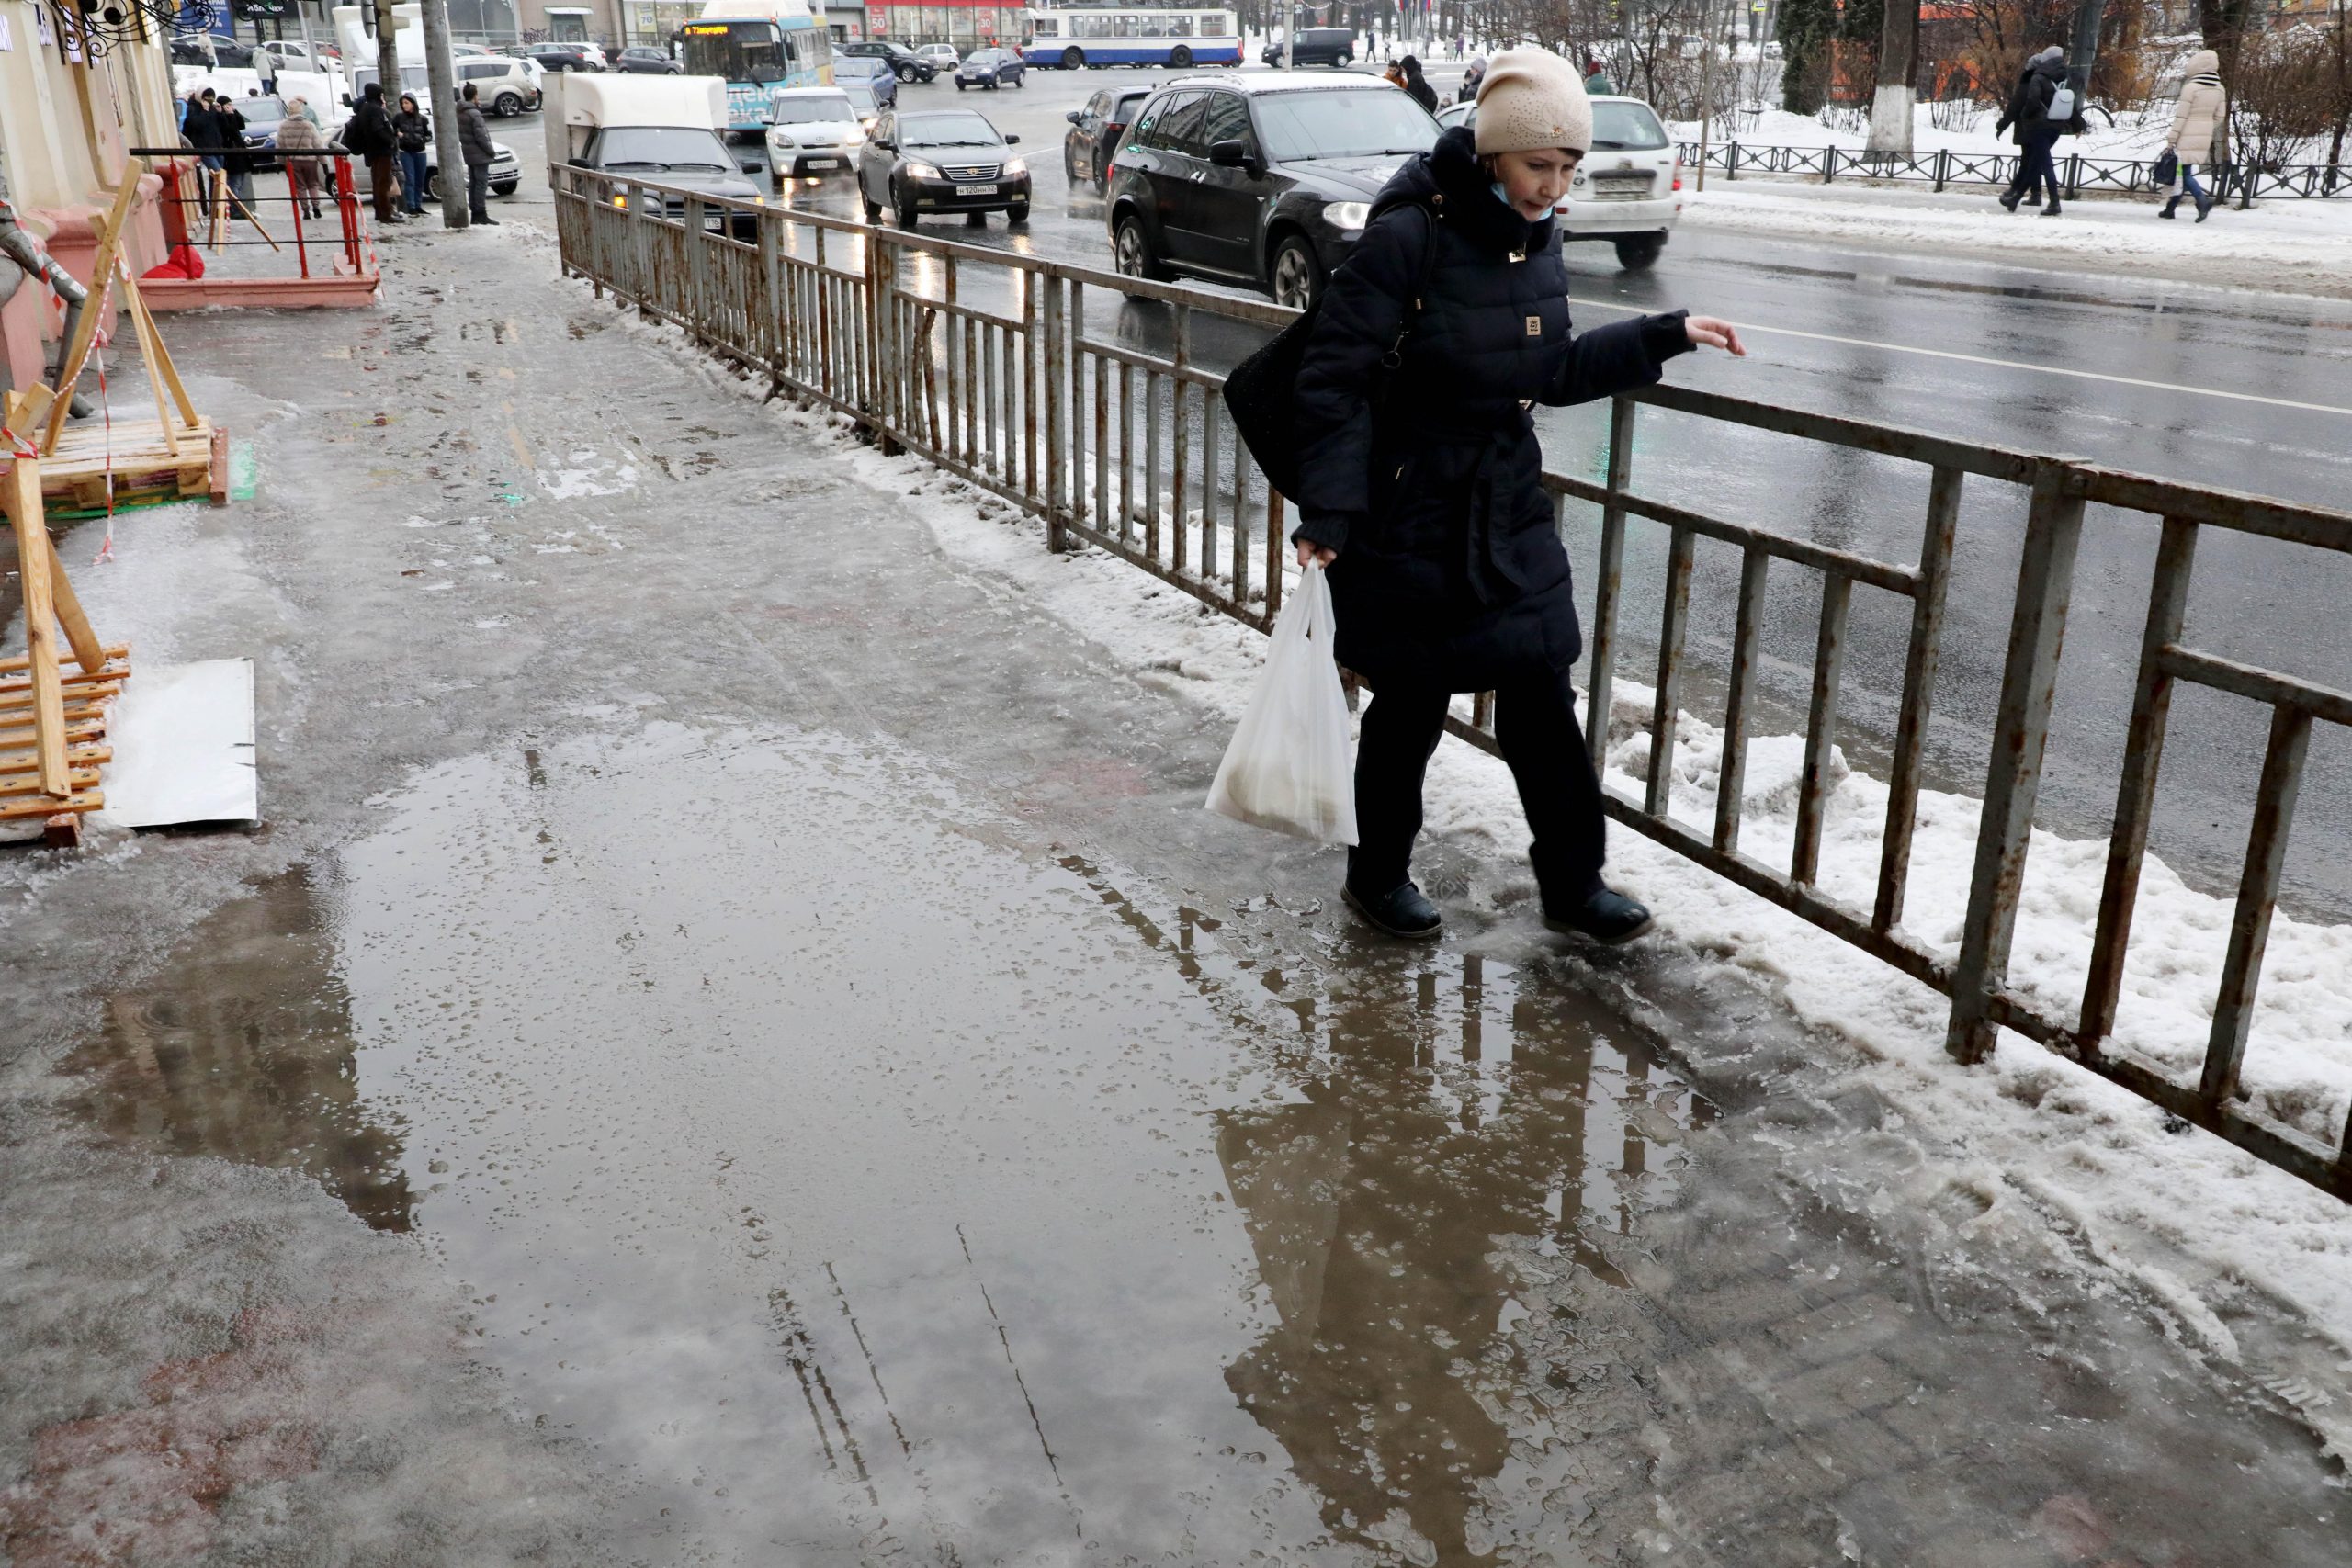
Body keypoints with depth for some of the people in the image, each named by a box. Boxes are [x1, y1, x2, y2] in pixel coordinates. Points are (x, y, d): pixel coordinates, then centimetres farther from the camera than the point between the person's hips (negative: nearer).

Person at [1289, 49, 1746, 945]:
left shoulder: (1535, 241, 4)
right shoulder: (1410, 234, -19)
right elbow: (1334, 377, -19)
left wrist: (1666, 335, 14)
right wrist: (1328, 514, -24)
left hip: (1510, 512, 7)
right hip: (1410, 519, -6)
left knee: (1540, 697, 10)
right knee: (1412, 705, 7)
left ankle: (1572, 884, 26)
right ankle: (1377, 878, 29)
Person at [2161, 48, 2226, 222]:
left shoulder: (2191, 87, -14)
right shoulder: (2219, 89, 6)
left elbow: (2181, 116, -14)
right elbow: (2220, 116, 8)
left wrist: (2171, 139, -9)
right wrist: (2207, 129, 22)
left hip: (2188, 136, -7)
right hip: (2205, 136, 7)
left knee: (2185, 172, -6)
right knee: (2185, 170, 14)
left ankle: (2202, 199, -26)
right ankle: (2171, 207, 19)